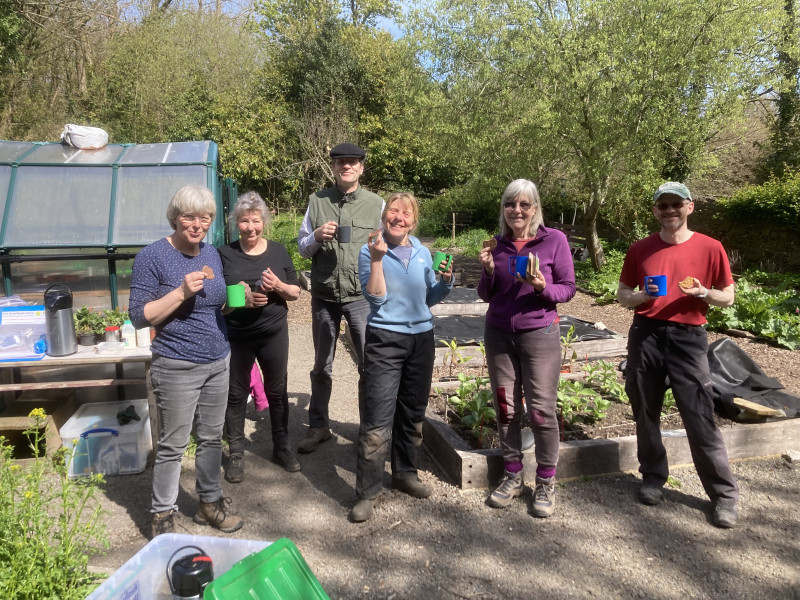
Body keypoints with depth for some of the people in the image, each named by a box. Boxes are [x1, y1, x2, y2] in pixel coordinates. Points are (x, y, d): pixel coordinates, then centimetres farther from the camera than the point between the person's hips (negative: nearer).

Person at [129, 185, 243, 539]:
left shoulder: (211, 254, 8)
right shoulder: (153, 256, -10)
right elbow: (139, 316, -12)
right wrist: (182, 291, -23)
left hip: (218, 362, 6)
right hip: (177, 368, -6)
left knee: (211, 438, 15)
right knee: (172, 445, 4)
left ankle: (210, 502, 32)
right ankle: (162, 517, 21)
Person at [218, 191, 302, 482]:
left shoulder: (278, 251, 2)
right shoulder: (224, 254, -4)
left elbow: (295, 293, 5)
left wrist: (279, 287, -16)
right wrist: (241, 299, -22)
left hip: (274, 333, 2)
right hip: (236, 336, -1)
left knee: (277, 391, 12)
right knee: (236, 394, 9)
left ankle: (281, 447, 30)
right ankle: (236, 454, 24)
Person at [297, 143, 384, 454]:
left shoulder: (376, 204, 2)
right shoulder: (317, 201, 6)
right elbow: (302, 248, 9)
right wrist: (317, 236, -11)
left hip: (361, 296, -2)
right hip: (324, 296, 2)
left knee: (369, 365, 0)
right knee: (322, 366, 14)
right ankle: (318, 426, 29)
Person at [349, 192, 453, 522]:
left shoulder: (422, 253, 9)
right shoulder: (370, 251, -4)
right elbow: (375, 298, -14)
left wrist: (445, 281, -3)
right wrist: (377, 259, -21)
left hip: (421, 338, 5)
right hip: (385, 340, -5)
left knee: (413, 413, 15)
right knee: (377, 418, -7)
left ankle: (405, 473, 33)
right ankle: (367, 491, 4)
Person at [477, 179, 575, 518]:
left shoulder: (554, 240, -4)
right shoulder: (498, 244, 5)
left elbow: (568, 288, -2)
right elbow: (486, 295, 10)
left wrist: (543, 288, -21)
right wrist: (489, 271, -9)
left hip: (539, 335, -3)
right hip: (499, 335, 3)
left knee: (541, 410, -1)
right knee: (506, 407, 7)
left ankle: (546, 483, 15)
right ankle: (512, 476, 22)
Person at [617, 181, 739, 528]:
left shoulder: (710, 248, 1)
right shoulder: (640, 250, 6)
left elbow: (728, 298, 7)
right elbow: (623, 296, 13)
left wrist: (704, 293, -14)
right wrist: (642, 296, -9)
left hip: (687, 338, -2)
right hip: (645, 336, 2)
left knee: (700, 418, -3)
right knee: (645, 413, 9)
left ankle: (724, 494, 11)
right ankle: (652, 477, 27)